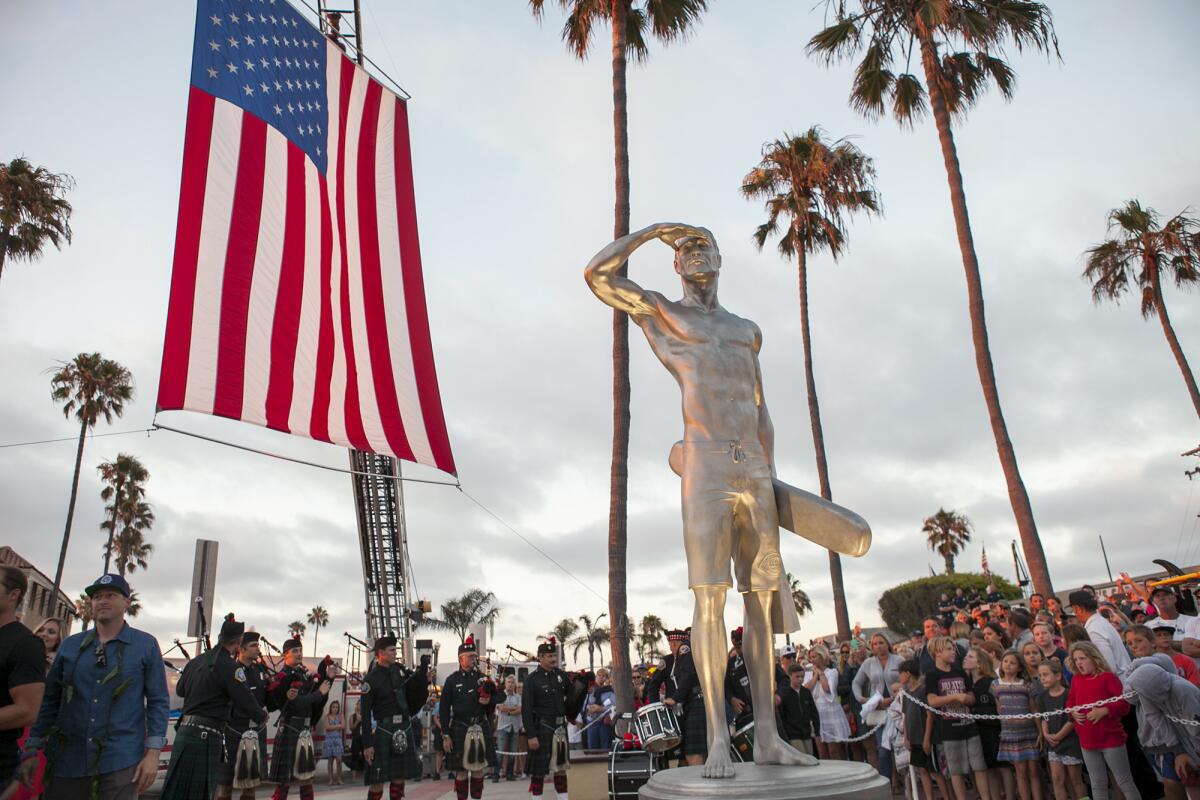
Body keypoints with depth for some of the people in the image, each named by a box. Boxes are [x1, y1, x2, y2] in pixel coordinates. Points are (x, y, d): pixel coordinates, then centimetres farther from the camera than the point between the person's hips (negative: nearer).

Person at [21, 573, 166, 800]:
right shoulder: (71, 645, 8)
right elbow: (50, 700, 12)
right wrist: (31, 749, 6)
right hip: (67, 759, 3)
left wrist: (153, 752, -9)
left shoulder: (145, 645, -1)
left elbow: (158, 702, -2)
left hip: (120, 762, -3)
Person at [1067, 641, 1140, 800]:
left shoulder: (1108, 677, -11)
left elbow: (1124, 705, -14)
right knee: (1097, 784, 14)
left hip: (1111, 739, -5)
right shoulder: (1076, 680, 6)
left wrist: (1104, 711, -25)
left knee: (1124, 781, 5)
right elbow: (1070, 702, 16)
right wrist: (1073, 713, -4)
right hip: (1087, 741, 5)